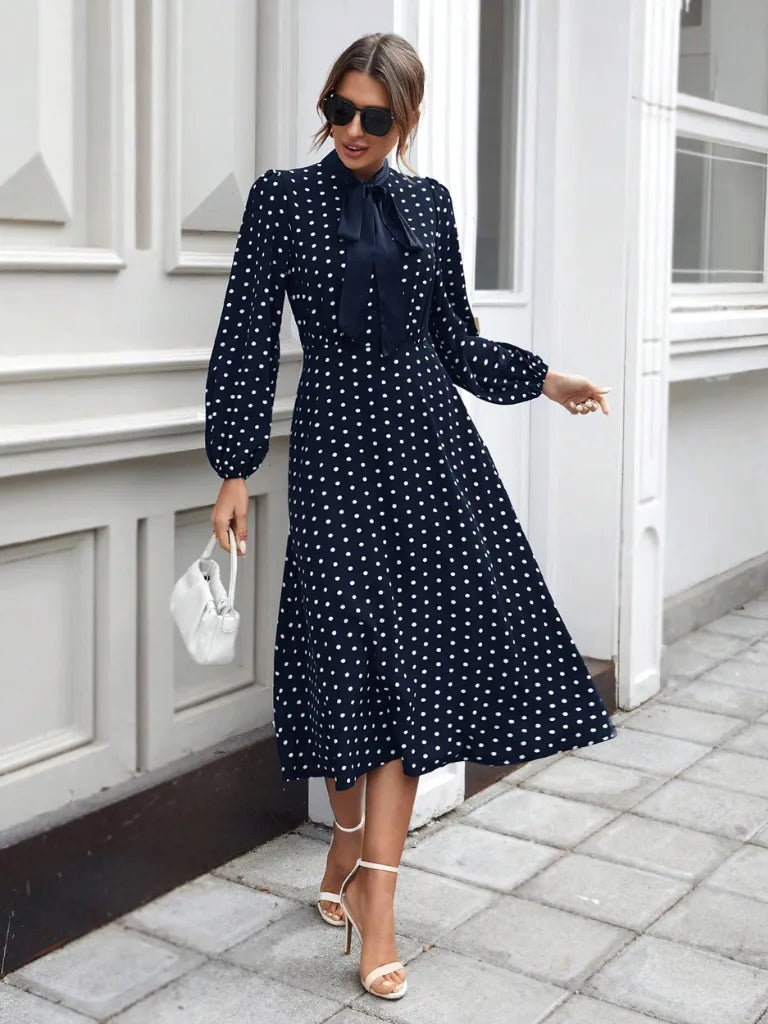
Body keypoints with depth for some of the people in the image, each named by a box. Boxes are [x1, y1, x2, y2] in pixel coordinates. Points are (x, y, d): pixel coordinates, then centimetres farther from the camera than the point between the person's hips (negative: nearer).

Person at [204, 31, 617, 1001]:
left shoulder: (428, 202, 11)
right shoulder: (282, 196, 2)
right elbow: (248, 339, -1)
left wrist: (544, 380, 7)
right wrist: (233, 469, -5)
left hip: (427, 438, 3)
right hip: (336, 438, -2)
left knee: (416, 654, -3)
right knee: (349, 652, -1)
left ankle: (368, 887, 2)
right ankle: (353, 855, 21)